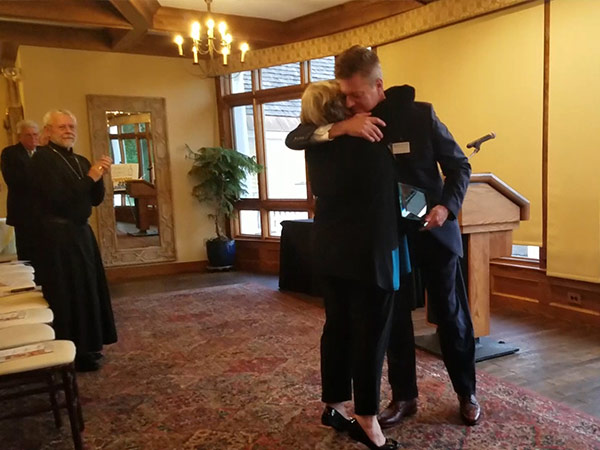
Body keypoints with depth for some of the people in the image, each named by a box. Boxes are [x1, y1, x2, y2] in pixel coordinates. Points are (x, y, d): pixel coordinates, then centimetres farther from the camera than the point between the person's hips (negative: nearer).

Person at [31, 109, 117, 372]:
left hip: (81, 233, 8)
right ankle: (73, 354, 8)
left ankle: (86, 347, 25)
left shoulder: (81, 161, 12)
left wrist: (99, 177, -7)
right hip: (58, 236, -8)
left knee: (87, 289, 13)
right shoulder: (42, 158, -11)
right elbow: (58, 198, -21)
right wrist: (90, 178, -17)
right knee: (68, 294, -3)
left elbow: (96, 200, 9)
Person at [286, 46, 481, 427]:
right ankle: (404, 396, 27)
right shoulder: (346, 125, -5)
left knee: (451, 316, 9)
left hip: (433, 230, -2)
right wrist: (337, 129, -33)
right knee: (394, 319, 9)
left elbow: (459, 165, -4)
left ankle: (467, 393, 29)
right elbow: (293, 139, -16)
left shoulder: (420, 114, -11)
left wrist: (447, 207, -21)